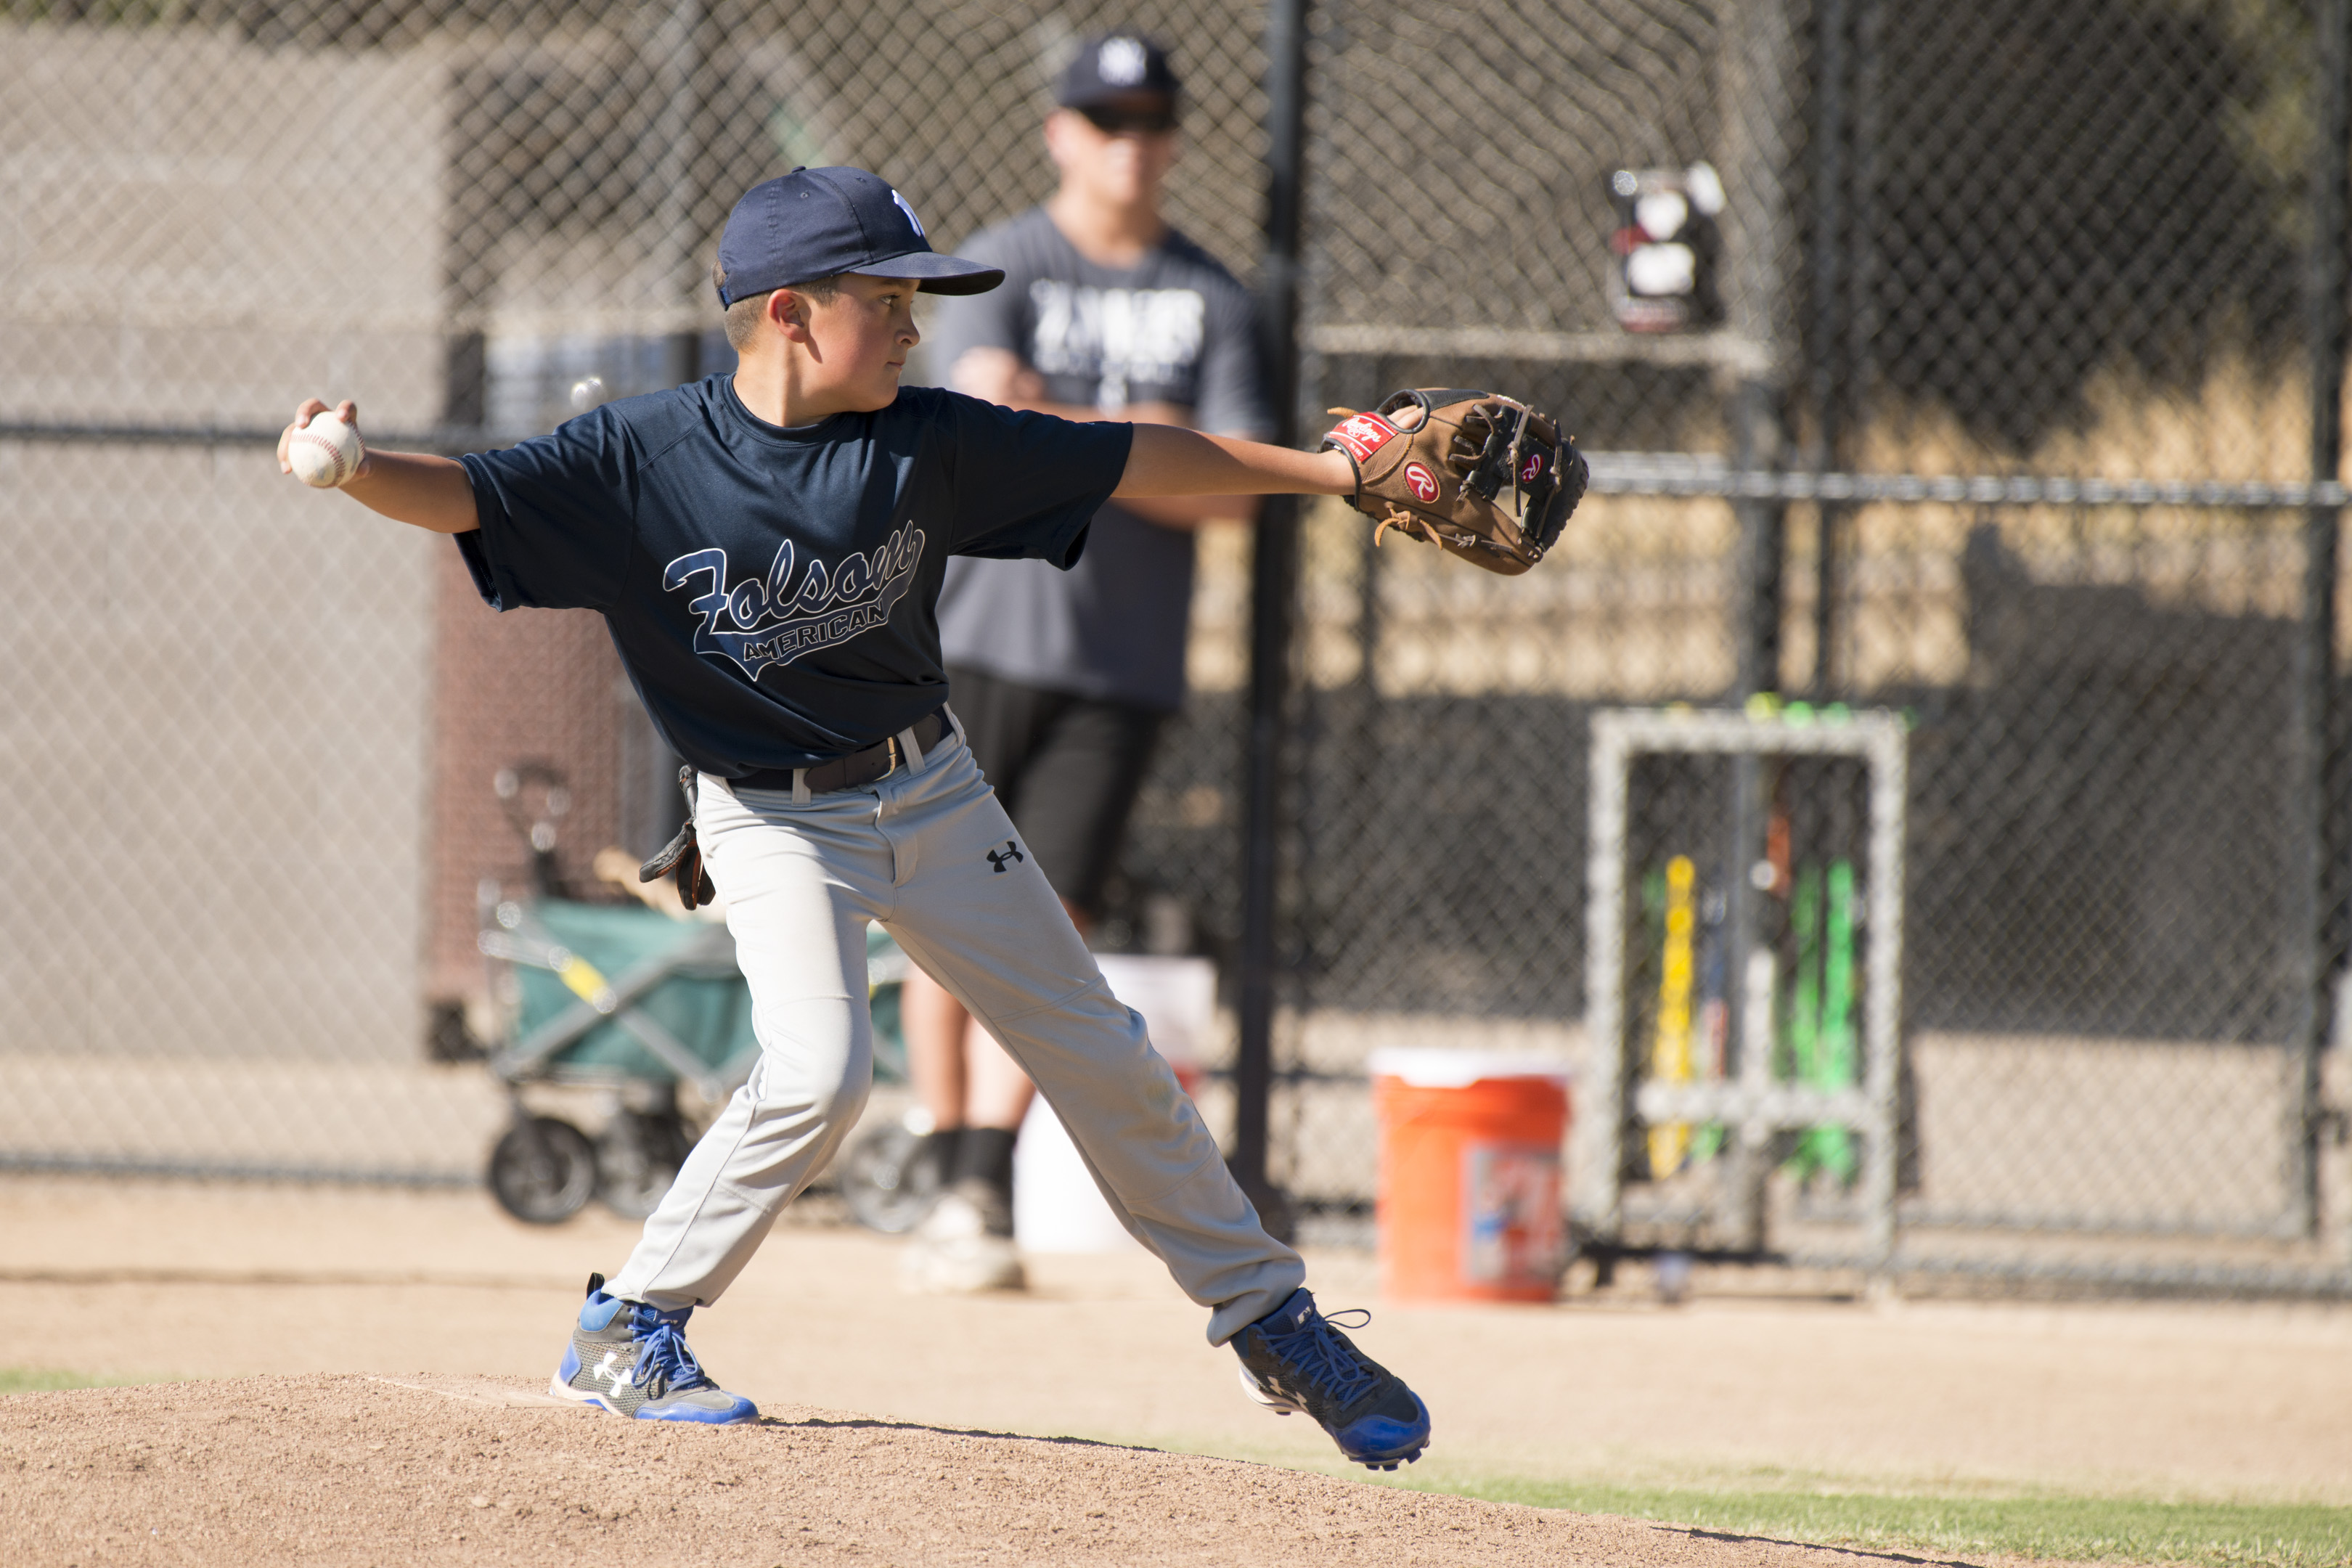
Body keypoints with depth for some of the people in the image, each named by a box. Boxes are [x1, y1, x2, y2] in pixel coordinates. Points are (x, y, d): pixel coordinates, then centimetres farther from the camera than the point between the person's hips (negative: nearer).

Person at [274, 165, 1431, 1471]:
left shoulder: (928, 444, -9)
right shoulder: (645, 459, -18)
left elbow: (1128, 463, 0)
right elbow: (465, 496, -26)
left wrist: (1323, 469, 1)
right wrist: (354, 470, -47)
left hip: (932, 792, 4)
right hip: (773, 821, -4)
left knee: (1101, 1058, 11)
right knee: (818, 1072, -26)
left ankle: (1269, 1322, 28)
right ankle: (625, 1334, -9)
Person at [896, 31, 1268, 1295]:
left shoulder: (1210, 299, 9)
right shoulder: (996, 269, 0)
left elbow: (1236, 489, -2)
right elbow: (991, 408, -20)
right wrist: (1134, 437, -12)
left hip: (1120, 665, 1)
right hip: (976, 639, -1)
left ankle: (981, 1197, -15)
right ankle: (946, 1178, 13)